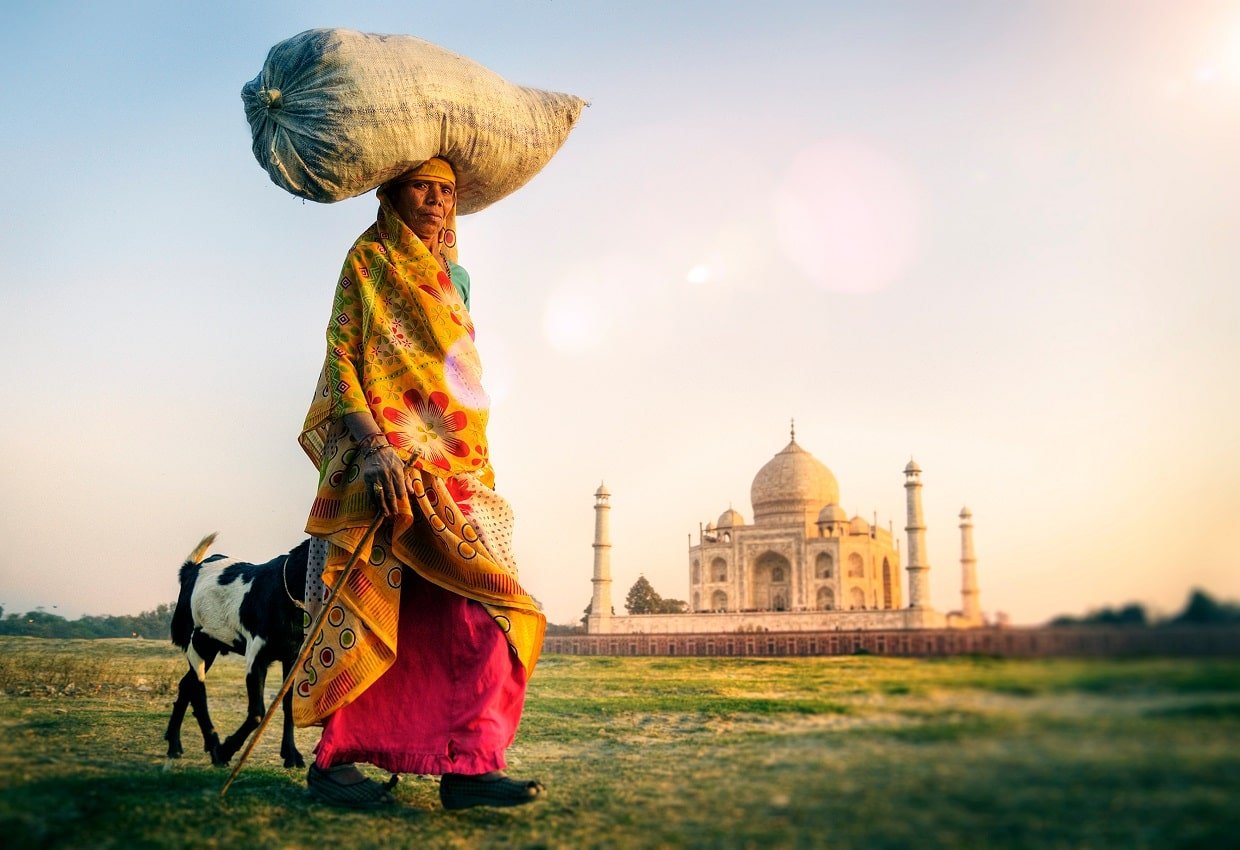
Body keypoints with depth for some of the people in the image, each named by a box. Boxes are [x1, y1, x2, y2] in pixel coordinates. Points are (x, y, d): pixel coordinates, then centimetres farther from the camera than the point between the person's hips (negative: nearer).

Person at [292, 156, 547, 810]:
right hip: (392, 461, -7)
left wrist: (475, 464, 19)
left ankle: (466, 765, -9)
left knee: (476, 613, -7)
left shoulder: (448, 276, 24)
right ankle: (334, 758, 1)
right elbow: (341, 360, -8)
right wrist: (373, 445, -23)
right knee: (375, 607, -10)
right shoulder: (367, 261, 3)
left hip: (454, 471, 7)